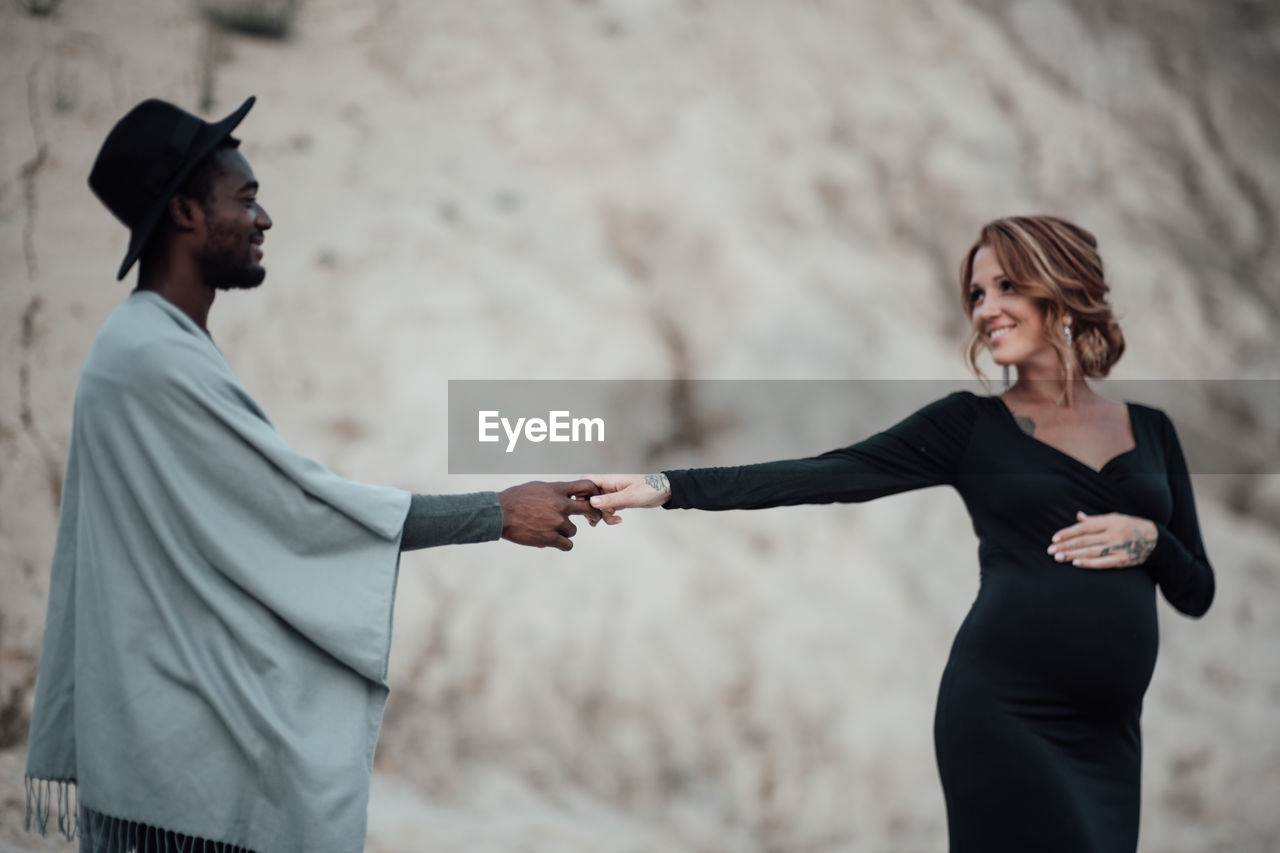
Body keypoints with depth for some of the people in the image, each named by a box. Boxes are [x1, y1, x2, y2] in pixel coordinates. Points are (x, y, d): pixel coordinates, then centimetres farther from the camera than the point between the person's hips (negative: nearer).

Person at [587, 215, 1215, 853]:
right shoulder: (970, 425, 3)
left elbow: (1197, 594, 14)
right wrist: (666, 487, -14)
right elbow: (823, 477, -6)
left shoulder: (1150, 430, 12)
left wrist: (1150, 538, -7)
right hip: (1003, 714, -4)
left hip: (1107, 732, 4)